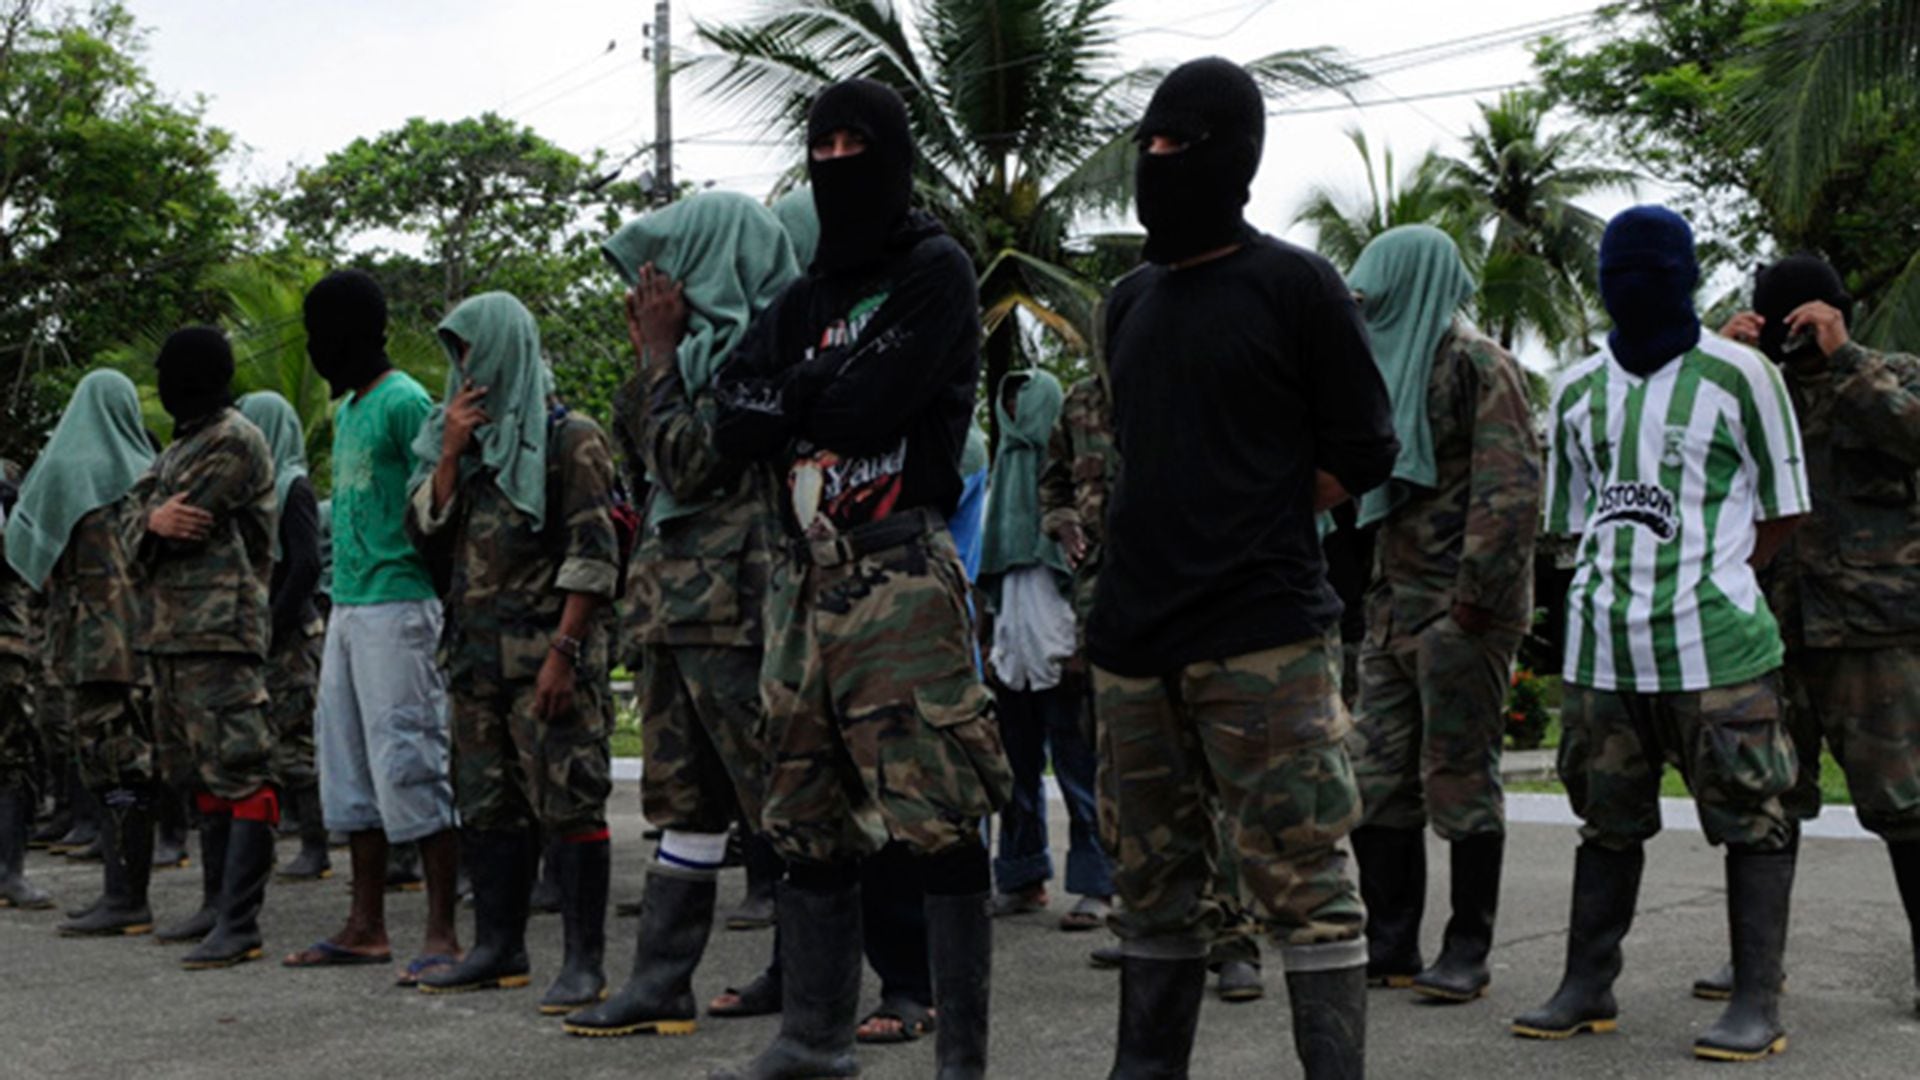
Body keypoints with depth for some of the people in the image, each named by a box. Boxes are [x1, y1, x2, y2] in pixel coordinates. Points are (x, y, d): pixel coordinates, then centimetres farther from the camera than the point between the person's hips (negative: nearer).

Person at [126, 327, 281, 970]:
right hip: (169, 632, 10)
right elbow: (135, 528, 11)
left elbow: (187, 522, -15)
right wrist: (155, 520, -11)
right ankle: (223, 905, 19)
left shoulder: (234, 440, -7)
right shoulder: (178, 448, 22)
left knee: (239, 774, -12)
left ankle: (239, 925, -14)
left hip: (219, 633, -10)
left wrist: (154, 522, 6)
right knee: (199, 777, 12)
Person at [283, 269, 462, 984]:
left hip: (396, 605, -10)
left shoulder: (405, 403, -9)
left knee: (409, 762, -10)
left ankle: (442, 932, -7)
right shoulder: (347, 410, 20)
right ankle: (366, 925, 18)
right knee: (348, 763, 11)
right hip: (347, 605, 10)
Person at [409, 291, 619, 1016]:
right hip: (477, 651, 7)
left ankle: (585, 961, -5)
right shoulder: (465, 437, 18)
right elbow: (425, 527, 10)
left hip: (547, 649, -7)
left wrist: (564, 650, -17)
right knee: (489, 803, 11)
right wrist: (452, 453, -2)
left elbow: (592, 554, -10)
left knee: (568, 800, -7)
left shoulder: (569, 438, -3)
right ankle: (499, 948, 19)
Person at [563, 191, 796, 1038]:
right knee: (685, 800, 11)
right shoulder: (711, 345, 18)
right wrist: (649, 352, 16)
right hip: (680, 601, 10)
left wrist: (661, 350, -8)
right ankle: (662, 984, 16)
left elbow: (688, 461, -16)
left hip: (730, 603, -10)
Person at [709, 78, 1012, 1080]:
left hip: (903, 575, -7)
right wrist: (826, 394, -7)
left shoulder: (935, 272, 0)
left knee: (939, 820, -9)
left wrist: (788, 397, 2)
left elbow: (869, 402, -14)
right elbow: (734, 424, 7)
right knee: (808, 817, 12)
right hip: (806, 577, 7)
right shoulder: (802, 298, 20)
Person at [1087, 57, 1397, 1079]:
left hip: (1264, 641, -6)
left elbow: (1361, 454, -2)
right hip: (1133, 637, 6)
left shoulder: (1293, 284, -3)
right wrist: (1195, 527, 12)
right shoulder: (1131, 298, 16)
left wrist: (1253, 525, 1)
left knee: (1304, 881, -6)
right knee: (1156, 885, 13)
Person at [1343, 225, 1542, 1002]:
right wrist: (1375, 591, 16)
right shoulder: (1395, 364, 19)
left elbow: (1510, 487, -17)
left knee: (1460, 778, -3)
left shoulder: (1476, 364, -8)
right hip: (1394, 606, 9)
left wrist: (1477, 596, -21)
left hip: (1460, 610, -9)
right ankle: (1389, 946, 16)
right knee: (1375, 778, 8)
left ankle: (1468, 955, 5)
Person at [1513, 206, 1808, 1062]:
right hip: (1602, 644, 5)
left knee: (1751, 817, -1)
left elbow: (1784, 509, 3)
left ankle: (1757, 1001, 5)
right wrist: (1624, 582, 7)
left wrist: (1708, 580, -2)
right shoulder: (1578, 390, 14)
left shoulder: (1738, 375, 1)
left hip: (1716, 644, -4)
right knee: (1608, 820, 12)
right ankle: (1587, 986, 20)